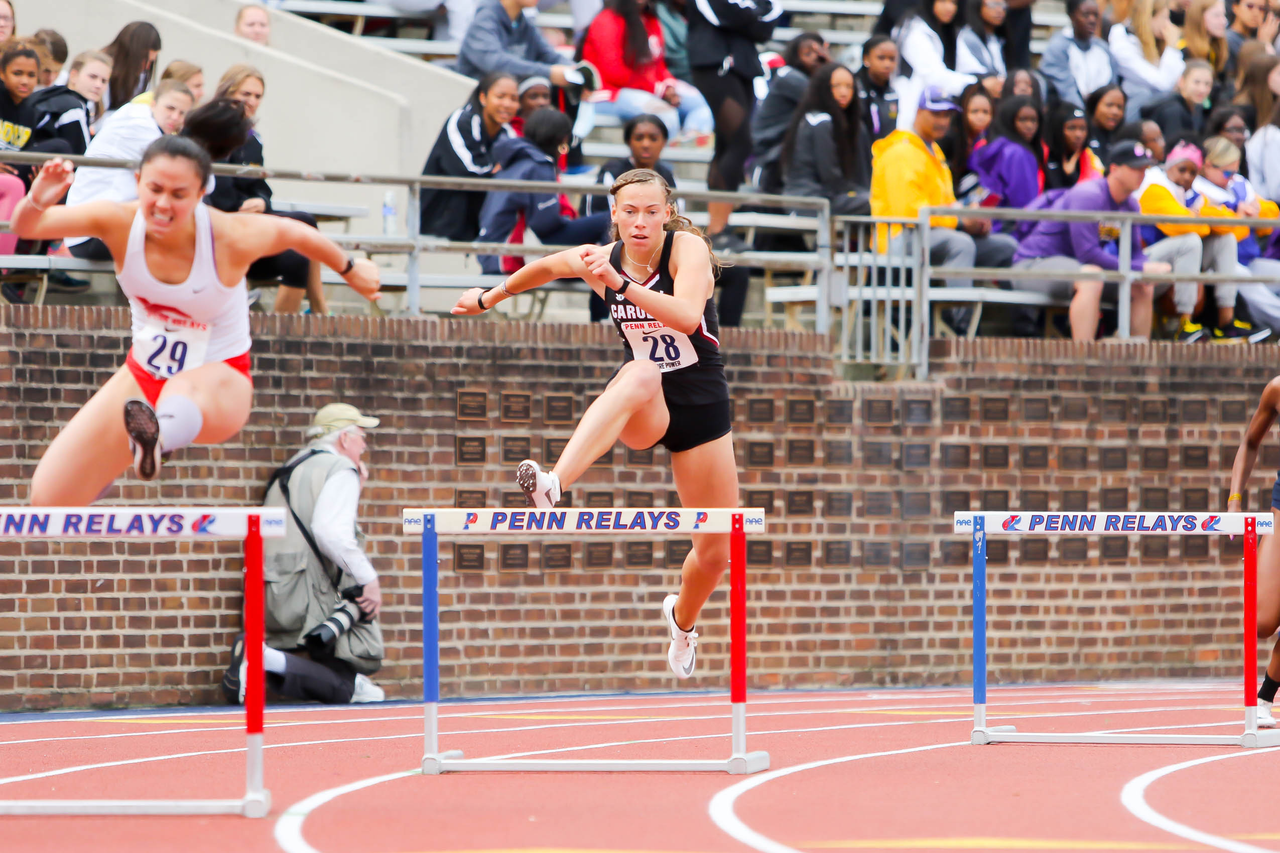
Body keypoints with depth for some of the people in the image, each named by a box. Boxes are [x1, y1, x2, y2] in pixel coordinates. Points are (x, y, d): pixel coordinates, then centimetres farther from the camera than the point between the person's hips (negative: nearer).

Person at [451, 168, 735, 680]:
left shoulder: (689, 249, -17)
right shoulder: (600, 259, -6)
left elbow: (686, 316, -35)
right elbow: (545, 268, 16)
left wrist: (620, 283, -44)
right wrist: (491, 297, 30)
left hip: (701, 406, 0)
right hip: (643, 411, 0)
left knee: (716, 552, 6)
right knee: (640, 374, -41)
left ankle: (683, 618, 43)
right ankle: (553, 486, -61)